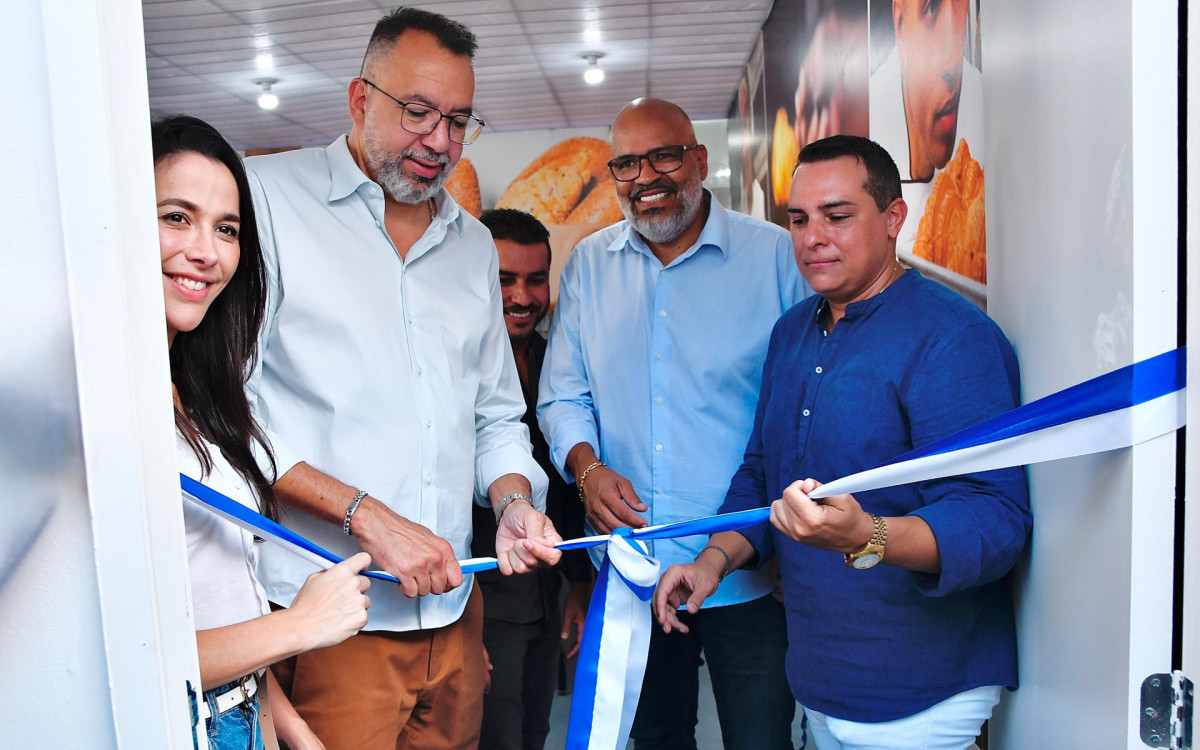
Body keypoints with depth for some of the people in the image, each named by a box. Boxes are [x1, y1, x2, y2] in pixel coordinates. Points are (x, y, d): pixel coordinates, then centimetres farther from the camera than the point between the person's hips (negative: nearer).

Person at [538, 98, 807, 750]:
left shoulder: (777, 255, -6)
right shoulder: (589, 265, 6)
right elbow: (563, 396, 9)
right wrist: (587, 467, -12)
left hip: (746, 575, -3)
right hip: (629, 568, 4)